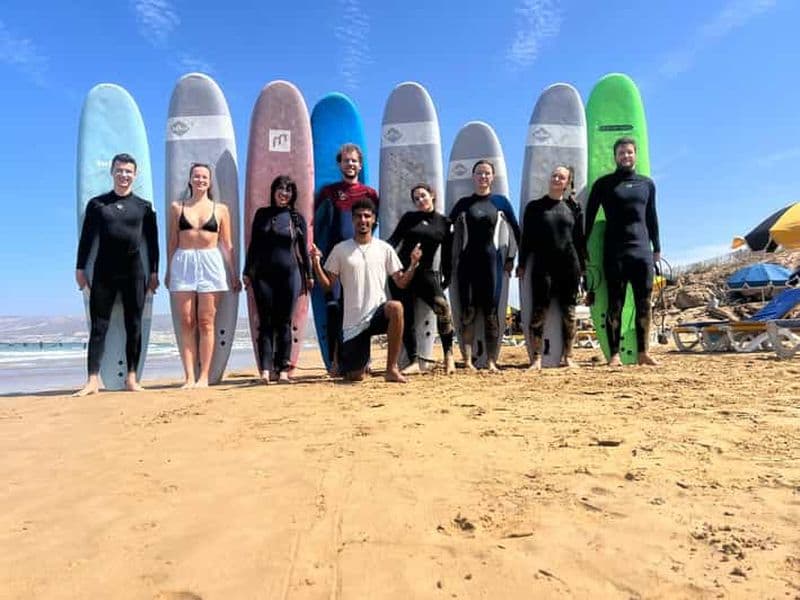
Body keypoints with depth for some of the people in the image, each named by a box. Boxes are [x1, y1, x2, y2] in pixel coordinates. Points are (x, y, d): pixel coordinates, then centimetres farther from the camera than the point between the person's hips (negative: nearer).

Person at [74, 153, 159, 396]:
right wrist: (80, 268, 2)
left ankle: (131, 378, 10)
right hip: (104, 271, 0)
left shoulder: (144, 206, 8)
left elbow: (152, 241, 8)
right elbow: (86, 238, 7)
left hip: (134, 271, 0)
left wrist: (153, 272, 3)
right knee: (98, 326, -1)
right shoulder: (97, 203, 8)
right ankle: (93, 380, 0)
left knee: (134, 326, 2)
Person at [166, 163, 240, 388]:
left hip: (211, 264, -1)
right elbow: (172, 242, 11)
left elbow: (227, 245, 10)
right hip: (183, 264, 1)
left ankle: (204, 376, 4)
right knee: (186, 322, -1)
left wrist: (233, 274, 8)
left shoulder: (220, 209, 9)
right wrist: (168, 271, 7)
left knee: (206, 323, -1)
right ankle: (189, 376, 3)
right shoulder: (177, 207, 11)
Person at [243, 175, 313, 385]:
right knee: (266, 323, -1)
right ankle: (265, 369, -1)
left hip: (289, 274, -1)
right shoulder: (262, 214, 9)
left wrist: (308, 275, 9)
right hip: (263, 275, 1)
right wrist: (247, 272, 9)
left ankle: (282, 369, 5)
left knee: (284, 323, 1)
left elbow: (303, 249, 10)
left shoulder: (297, 218, 6)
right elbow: (253, 245, 12)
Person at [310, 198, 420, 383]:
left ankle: (392, 368, -22)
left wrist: (414, 264, -11)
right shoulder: (340, 250, 2)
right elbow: (327, 285, 2)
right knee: (354, 377, 1)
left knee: (396, 307, -36)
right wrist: (316, 263, -12)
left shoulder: (385, 249, 4)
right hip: (353, 321, 0)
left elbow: (401, 282, 4)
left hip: (378, 313, 0)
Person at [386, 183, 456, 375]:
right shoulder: (409, 218, 10)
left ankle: (448, 355, -12)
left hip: (425, 272, -1)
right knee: (405, 316, -3)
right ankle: (414, 362, 5)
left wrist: (446, 278, 7)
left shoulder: (445, 223, 9)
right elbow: (394, 240, 4)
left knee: (442, 306, -25)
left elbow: (447, 254, 11)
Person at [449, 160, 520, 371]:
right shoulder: (464, 203, 7)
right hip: (468, 260, 0)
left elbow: (516, 231, 10)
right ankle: (467, 361, 0)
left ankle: (491, 361, 5)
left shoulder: (500, 201, 7)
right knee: (467, 312, -3)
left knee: (491, 312, 1)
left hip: (491, 260, 0)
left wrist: (512, 258, 6)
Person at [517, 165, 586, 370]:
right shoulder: (534, 207, 6)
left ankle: (567, 357, 14)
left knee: (569, 313, 5)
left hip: (569, 266, 2)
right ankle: (536, 359, 0)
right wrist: (522, 264, 2)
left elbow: (579, 238, 13)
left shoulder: (574, 207, 11)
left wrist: (582, 266, 10)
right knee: (538, 312, -5)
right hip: (542, 266, -2)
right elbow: (526, 238, 5)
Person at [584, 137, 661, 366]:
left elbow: (652, 217, 20)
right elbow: (589, 215, 2)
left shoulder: (647, 184, 15)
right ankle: (614, 354, 2)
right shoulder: (604, 183, 4)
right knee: (615, 305, -2)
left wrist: (657, 247, 19)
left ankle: (643, 353, 12)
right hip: (614, 252, -3)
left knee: (644, 304, 4)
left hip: (642, 250, 4)